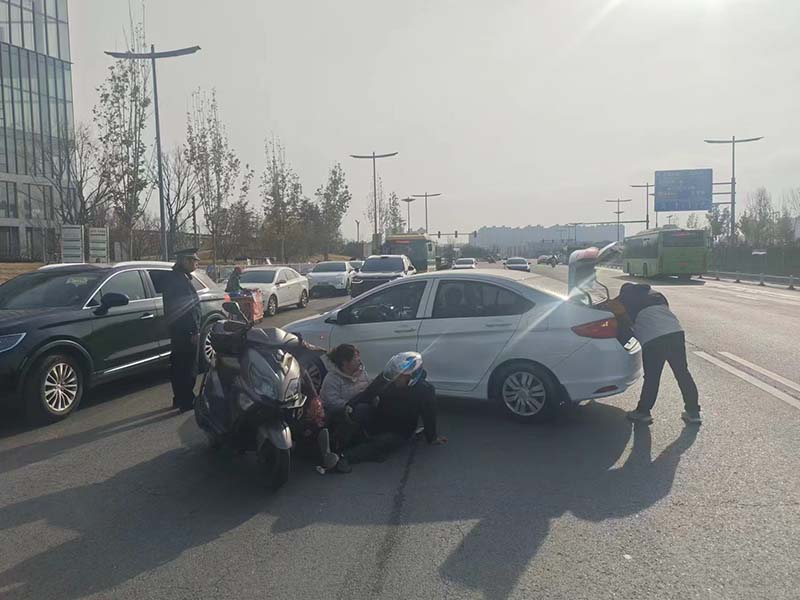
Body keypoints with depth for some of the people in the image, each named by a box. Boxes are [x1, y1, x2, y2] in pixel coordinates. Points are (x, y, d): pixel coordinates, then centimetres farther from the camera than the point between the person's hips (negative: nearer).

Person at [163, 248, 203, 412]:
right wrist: (195, 331, -20)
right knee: (189, 368, -4)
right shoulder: (180, 280, -18)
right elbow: (189, 308, -22)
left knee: (178, 366, 16)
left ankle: (179, 399, 26)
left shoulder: (174, 277, 15)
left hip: (177, 331, 11)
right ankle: (187, 401, 1)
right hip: (186, 332, -11)